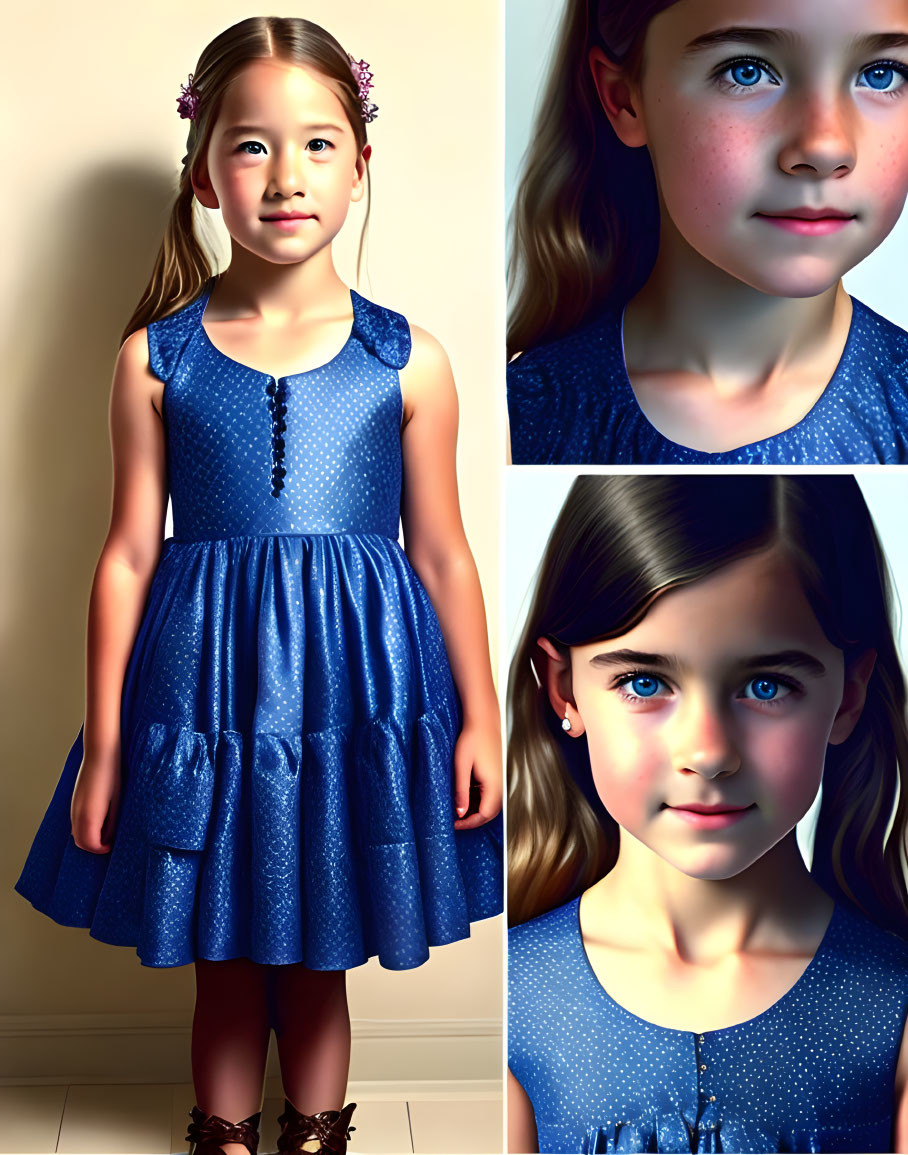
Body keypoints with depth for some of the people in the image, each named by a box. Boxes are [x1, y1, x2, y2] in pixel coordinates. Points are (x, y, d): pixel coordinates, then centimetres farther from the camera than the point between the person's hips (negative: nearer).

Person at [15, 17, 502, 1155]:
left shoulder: (407, 360, -2)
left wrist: (479, 718, 3)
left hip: (353, 682, 0)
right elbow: (129, 554, 0)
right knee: (223, 967, 16)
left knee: (317, 967, 16)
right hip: (203, 688, 0)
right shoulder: (156, 357, -1)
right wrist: (103, 743, 1)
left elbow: (442, 553, 4)